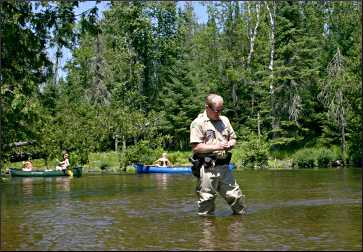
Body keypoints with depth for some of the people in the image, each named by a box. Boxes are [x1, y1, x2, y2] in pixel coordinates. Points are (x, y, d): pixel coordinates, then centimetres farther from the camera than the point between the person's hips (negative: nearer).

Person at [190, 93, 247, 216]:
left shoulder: (224, 120, 14)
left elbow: (233, 137, 24)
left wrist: (230, 144, -1)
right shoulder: (198, 123, -6)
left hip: (224, 166, 6)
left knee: (235, 195, 8)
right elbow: (195, 147, -13)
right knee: (206, 199, 2)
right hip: (207, 168, -5)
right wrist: (216, 147, -17)